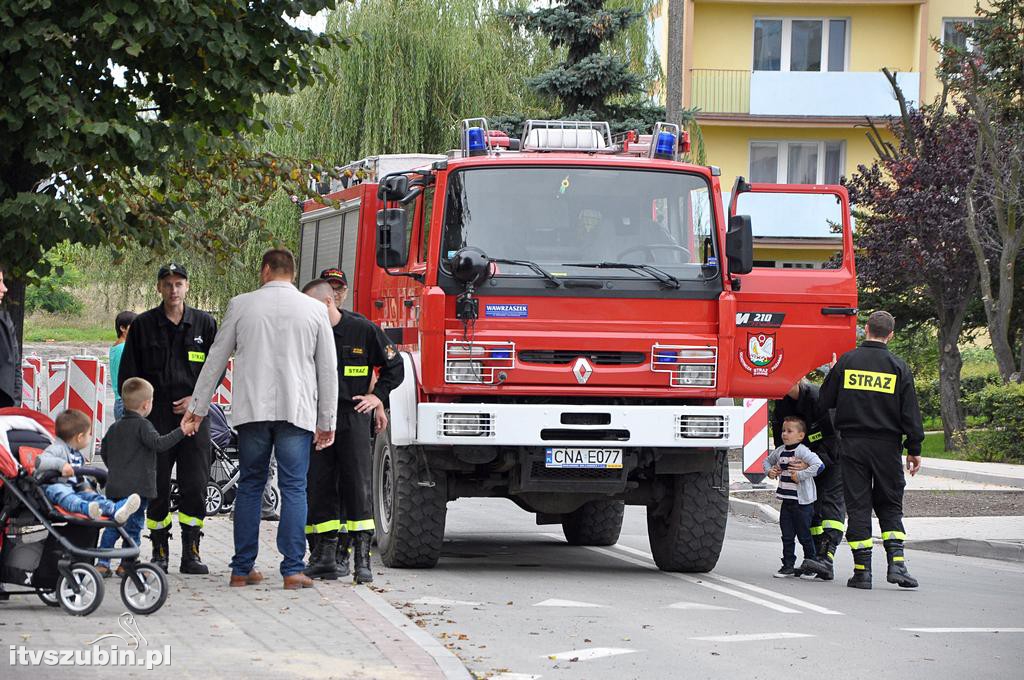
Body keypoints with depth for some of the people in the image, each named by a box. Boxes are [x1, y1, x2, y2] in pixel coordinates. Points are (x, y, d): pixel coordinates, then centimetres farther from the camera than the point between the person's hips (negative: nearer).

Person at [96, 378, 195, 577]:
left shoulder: (115, 428, 13)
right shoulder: (142, 426, -10)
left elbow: (104, 452, 21)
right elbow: (158, 443, -23)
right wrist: (181, 431, -21)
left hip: (114, 487, 7)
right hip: (137, 485, -7)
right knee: (133, 526, 1)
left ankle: (102, 563, 11)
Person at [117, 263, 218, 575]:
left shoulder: (204, 323, 8)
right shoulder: (143, 325, 7)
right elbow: (128, 373, 9)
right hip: (155, 416, 0)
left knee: (195, 485, -5)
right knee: (157, 487, 0)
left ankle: (191, 552, 0)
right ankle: (159, 552, 9)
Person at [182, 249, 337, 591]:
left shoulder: (241, 305, 5)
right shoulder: (315, 310, 5)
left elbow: (216, 359, 9)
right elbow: (328, 369, 6)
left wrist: (197, 407, 16)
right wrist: (326, 422, 12)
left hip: (252, 409, 1)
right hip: (297, 410, -1)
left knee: (249, 486, 9)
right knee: (294, 489, 0)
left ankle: (242, 569, 10)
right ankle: (293, 569, -6)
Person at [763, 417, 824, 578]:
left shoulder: (803, 451, -14)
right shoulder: (780, 451, 8)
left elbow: (818, 465, -26)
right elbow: (768, 461, 28)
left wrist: (800, 475, -24)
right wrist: (769, 471, 7)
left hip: (802, 501, -7)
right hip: (786, 500, 7)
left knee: (804, 534, 4)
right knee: (787, 536, 8)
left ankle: (810, 561, 20)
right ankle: (788, 565, 14)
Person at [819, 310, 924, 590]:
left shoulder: (847, 361, 0)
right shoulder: (898, 367, -1)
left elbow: (825, 401, 5)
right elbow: (910, 413, -1)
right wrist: (914, 449, 6)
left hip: (853, 445, 0)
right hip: (887, 446, 0)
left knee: (858, 506, 4)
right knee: (890, 506, 10)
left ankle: (862, 570, 1)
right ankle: (896, 563, -6)